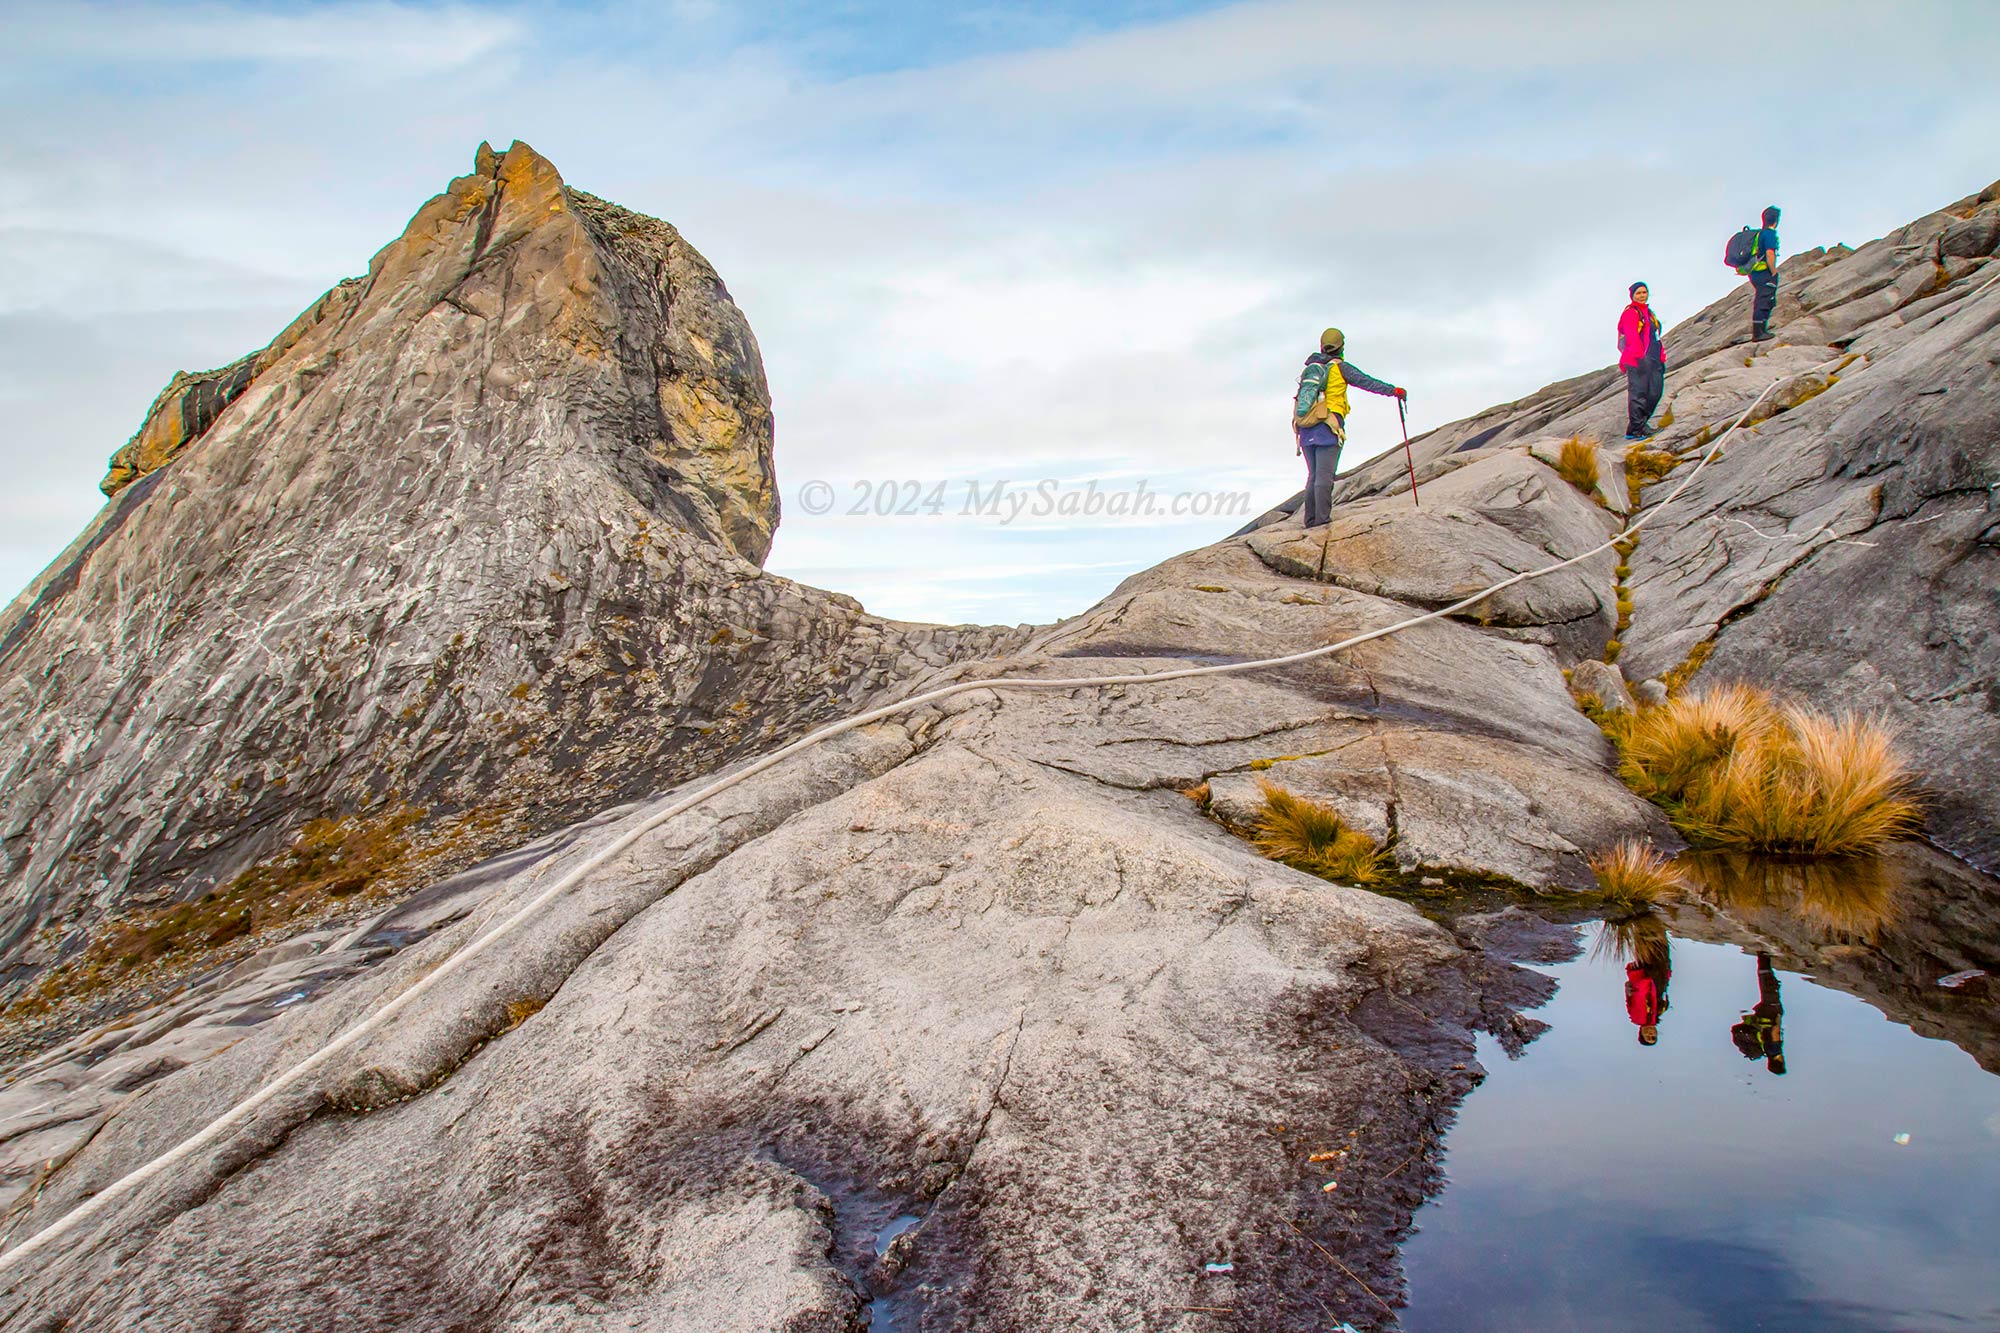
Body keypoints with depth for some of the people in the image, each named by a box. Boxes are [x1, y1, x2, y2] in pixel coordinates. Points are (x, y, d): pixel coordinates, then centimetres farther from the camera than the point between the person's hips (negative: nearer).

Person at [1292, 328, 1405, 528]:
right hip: (1328, 429, -6)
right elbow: (1367, 382, 3)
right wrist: (1394, 391, 11)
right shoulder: (1339, 367, 0)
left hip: (1305, 429, 6)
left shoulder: (1309, 368, 18)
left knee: (1314, 475, 11)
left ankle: (1310, 522, 6)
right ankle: (1322, 521, -17)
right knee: (1325, 475, -10)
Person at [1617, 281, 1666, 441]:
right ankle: (1635, 430, -7)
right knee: (1638, 394, -9)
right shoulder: (1631, 313, -4)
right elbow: (1632, 337, -15)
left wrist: (1661, 359, 20)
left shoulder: (1649, 312, 24)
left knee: (1655, 392, 6)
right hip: (1638, 361, -9)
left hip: (1653, 360, 9)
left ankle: (1641, 423, 17)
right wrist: (1639, 356, -23)